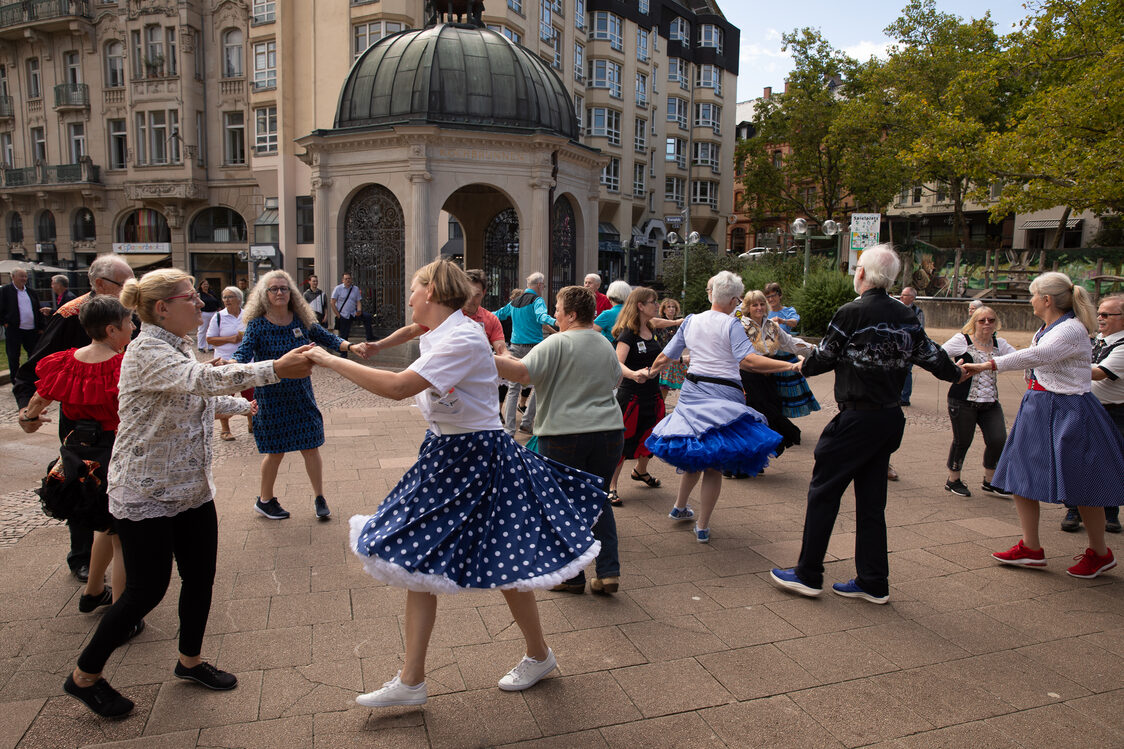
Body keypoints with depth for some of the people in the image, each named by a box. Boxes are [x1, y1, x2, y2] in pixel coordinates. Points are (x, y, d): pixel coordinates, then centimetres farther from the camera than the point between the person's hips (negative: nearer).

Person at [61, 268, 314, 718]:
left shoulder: (178, 349, 10)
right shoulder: (146, 352, -20)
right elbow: (205, 379, -37)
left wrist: (243, 405, 39)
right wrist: (275, 370, -43)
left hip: (191, 489, 9)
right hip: (146, 494, -8)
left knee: (200, 577, 13)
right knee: (148, 589, 2)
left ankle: (190, 660, 35)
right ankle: (84, 677, 25)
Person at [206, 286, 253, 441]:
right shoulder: (218, 317, -1)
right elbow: (210, 339, -2)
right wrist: (230, 339, -14)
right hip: (225, 362, -3)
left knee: (250, 396, 9)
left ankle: (252, 424, 26)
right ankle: (224, 430, 11)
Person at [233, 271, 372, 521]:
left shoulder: (302, 321, 1)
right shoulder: (258, 325, -8)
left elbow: (327, 338, 0)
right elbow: (243, 352, -18)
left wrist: (351, 346, -18)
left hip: (301, 395, 3)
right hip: (272, 398, -3)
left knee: (310, 447, 4)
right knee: (276, 451, 7)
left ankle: (319, 498, 20)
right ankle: (265, 500, 29)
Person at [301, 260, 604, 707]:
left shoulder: (463, 339, -23)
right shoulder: (435, 337, 8)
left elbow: (398, 387, -30)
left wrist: (332, 361, -23)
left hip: (479, 459, -9)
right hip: (442, 457, 10)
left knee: (506, 567, 6)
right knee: (418, 560, 9)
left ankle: (539, 656, 32)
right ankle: (411, 680, 22)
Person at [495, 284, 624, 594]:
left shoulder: (558, 343, -12)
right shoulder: (606, 346, 10)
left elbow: (523, 373, -21)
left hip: (564, 435, -6)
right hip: (608, 431, 6)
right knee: (598, 499, 16)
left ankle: (572, 576, 16)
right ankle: (609, 572, 13)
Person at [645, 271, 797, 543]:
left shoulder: (690, 321, 10)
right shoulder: (731, 325, -7)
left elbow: (665, 357, 16)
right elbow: (748, 360, -21)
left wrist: (649, 372, 35)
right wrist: (789, 366, -22)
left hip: (692, 391, 6)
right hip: (723, 395, -5)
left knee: (693, 455, 23)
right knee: (713, 463, 2)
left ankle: (679, 508, 38)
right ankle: (702, 527, 9)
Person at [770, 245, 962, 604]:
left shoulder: (851, 313, -13)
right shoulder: (906, 317, 5)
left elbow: (823, 358, -6)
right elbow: (932, 356, 13)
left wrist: (802, 366, 17)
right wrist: (955, 373, 35)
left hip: (857, 418, -7)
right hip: (891, 417, 7)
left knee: (823, 492, 4)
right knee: (871, 499, 14)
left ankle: (808, 575, 11)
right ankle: (873, 583, 21)